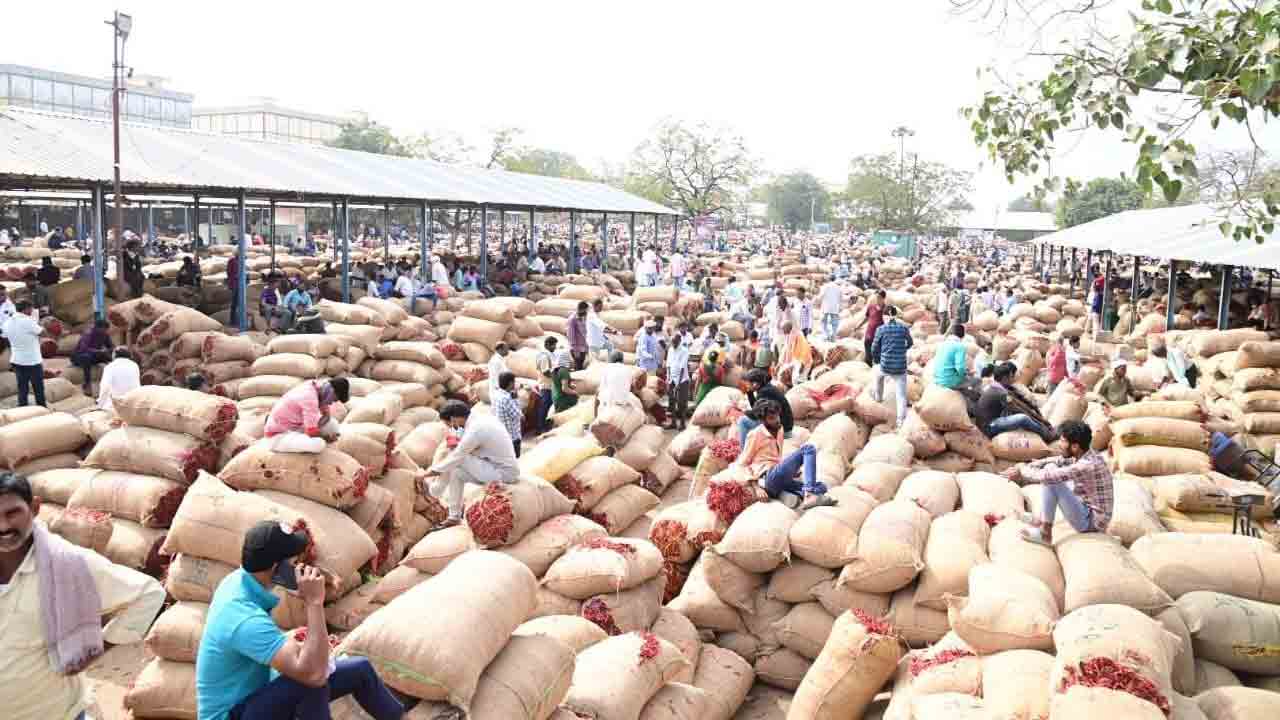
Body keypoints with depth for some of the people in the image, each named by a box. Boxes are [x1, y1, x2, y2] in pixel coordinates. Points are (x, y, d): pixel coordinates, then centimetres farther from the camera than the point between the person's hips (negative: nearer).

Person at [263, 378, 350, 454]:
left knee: (333, 425, 7)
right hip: (279, 436, -11)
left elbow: (326, 416, 7)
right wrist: (328, 437, -10)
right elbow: (312, 433, -29)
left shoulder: (319, 385, -4)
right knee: (318, 444, -34)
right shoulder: (310, 398, -31)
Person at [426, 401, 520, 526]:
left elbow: (455, 457, -13)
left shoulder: (475, 430, -21)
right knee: (456, 471, 8)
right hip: (508, 470, 9)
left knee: (458, 461, -12)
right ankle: (454, 516, 13)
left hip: (503, 474, -9)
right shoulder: (480, 418, 5)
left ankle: (437, 491, 10)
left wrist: (432, 471, -2)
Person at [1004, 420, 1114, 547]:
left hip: (1091, 523, -9)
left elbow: (1047, 476, -31)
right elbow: (1054, 461, 8)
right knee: (1050, 467, 10)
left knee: (1050, 481, -20)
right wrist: (1024, 468, -4)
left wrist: (1022, 471, -13)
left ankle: (1045, 534, -10)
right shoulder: (1083, 454, -2)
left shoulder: (1087, 466, -30)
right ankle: (1042, 519, 16)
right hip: (1089, 509, 9)